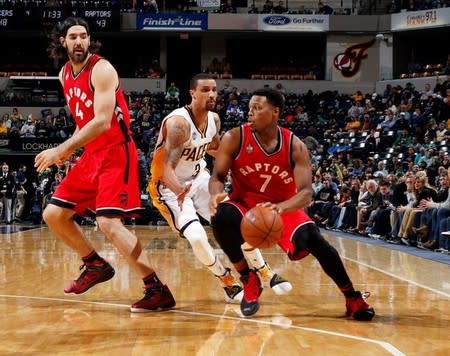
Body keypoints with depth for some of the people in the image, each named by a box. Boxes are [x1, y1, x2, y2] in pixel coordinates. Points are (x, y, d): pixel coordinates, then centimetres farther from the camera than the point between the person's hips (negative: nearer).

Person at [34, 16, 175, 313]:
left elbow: (102, 122, -26)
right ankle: (96, 266, 28)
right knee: (54, 215, 11)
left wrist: (62, 149, -28)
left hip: (115, 153, -9)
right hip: (91, 154, 9)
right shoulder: (65, 74, 10)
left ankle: (158, 291, -18)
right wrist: (70, 148, 7)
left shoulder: (101, 69, -16)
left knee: (109, 222, -22)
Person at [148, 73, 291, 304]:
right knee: (196, 236, -23)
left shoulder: (214, 119, -5)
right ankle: (227, 280, 1)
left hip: (198, 178, 7)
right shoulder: (178, 122, -29)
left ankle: (264, 272, 19)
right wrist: (179, 191, -56)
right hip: (170, 187, -7)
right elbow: (167, 168, -37)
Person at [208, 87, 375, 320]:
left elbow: (306, 192, -21)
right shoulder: (234, 139, -15)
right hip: (245, 206, 0)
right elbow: (217, 176, -11)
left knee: (312, 239, -26)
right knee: (221, 217, -33)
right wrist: (217, 194, -37)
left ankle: (352, 298, -8)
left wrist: (280, 207, -43)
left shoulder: (295, 146, -15)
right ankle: (248, 279, -11)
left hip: (284, 208, 0)